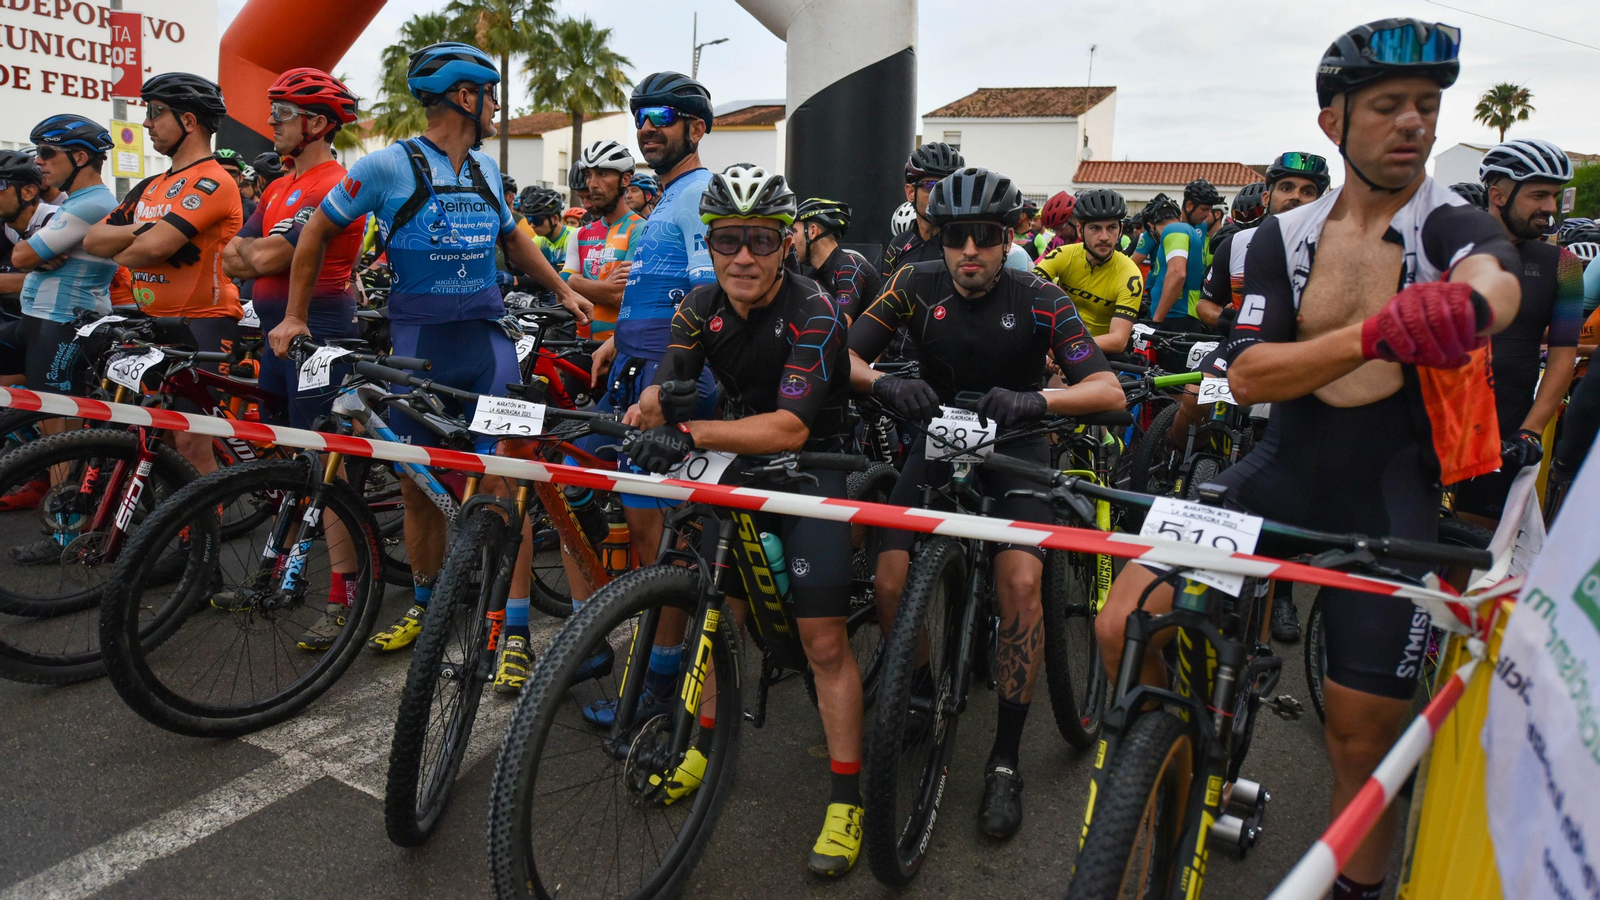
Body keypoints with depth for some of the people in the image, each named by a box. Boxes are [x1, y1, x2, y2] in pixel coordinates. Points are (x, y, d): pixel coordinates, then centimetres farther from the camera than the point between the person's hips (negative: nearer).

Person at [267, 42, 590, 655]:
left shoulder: (486, 170, 9)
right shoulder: (388, 166, -6)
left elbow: (512, 237, 27)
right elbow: (318, 231, 4)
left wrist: (563, 291, 28)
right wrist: (295, 316, 5)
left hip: (487, 340, 2)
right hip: (418, 347, -2)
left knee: (504, 483, -8)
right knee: (418, 487, 8)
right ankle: (425, 606, 29)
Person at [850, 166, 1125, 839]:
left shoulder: (1037, 298, -14)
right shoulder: (917, 284, -8)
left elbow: (1109, 390, -21)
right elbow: (844, 356, -11)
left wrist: (1035, 398, -40)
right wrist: (884, 384, -34)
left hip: (1014, 443, -2)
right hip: (938, 438, 2)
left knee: (1020, 581, -26)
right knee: (890, 582, -17)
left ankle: (1006, 757, -9)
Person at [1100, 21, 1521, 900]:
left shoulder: (1453, 225, -2)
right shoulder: (1283, 238, 4)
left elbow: (1495, 282, -29)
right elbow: (1247, 375, -10)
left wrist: (1464, 304, -54)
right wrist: (1374, 335, -28)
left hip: (1388, 508, -1)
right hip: (1283, 474, 2)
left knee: (1362, 743, 4)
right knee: (1122, 626, -14)